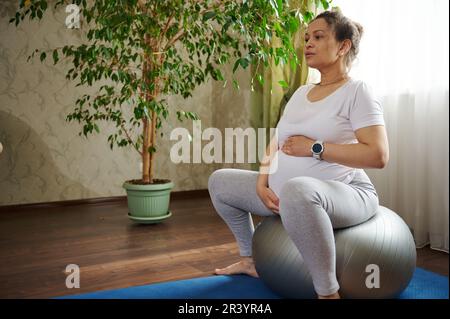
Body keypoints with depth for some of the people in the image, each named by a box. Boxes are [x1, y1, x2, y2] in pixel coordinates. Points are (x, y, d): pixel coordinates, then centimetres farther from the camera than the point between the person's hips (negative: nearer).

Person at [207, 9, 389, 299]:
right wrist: (262, 184, -1)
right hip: (286, 194, 9)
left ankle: (328, 293, -31)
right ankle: (251, 260, 29)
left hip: (345, 194, -8)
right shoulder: (301, 93, 15)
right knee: (220, 181, 16)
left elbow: (378, 155, -20)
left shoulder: (357, 91, -8)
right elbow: (276, 144, 16)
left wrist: (314, 148, -19)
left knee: (296, 190, -44)